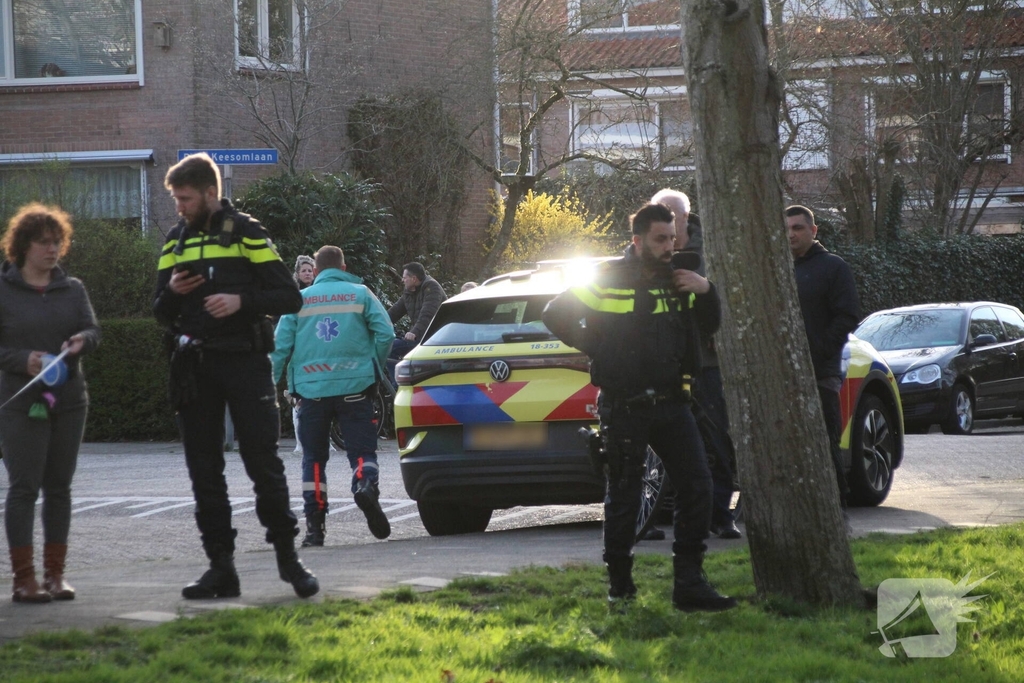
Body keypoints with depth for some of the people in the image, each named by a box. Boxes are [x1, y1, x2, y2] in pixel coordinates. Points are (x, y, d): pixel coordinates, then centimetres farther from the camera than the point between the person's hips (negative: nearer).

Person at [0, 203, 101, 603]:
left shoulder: (72, 290, 12)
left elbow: (92, 330, 3)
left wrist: (82, 340, -20)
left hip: (68, 401, 5)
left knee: (59, 487, 7)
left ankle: (55, 575, 13)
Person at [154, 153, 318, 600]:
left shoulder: (246, 233, -1)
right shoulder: (175, 242, 14)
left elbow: (290, 297, -5)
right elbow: (162, 314, 18)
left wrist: (242, 301, -20)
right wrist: (172, 292, -4)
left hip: (244, 362, -5)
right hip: (193, 369, 5)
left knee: (264, 464, -6)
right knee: (204, 472, 4)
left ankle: (287, 556, 4)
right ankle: (221, 567, 8)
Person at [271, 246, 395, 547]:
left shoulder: (300, 299, 7)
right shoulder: (360, 294, 6)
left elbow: (281, 345, 1)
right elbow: (385, 333, -3)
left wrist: (271, 383, 9)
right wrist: (375, 368, 11)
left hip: (311, 389, 1)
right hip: (354, 386, -1)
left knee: (313, 457, 9)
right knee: (362, 449, 3)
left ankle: (314, 526, 4)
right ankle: (365, 484, -30)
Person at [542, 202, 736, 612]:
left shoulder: (677, 282, 12)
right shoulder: (608, 281, -5)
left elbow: (710, 327, 19)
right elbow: (555, 315, -1)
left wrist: (706, 292, 0)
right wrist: (597, 350, -5)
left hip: (671, 402, 5)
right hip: (624, 406, -5)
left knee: (696, 486, -3)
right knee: (623, 497, 2)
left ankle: (689, 585, 0)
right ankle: (619, 585, 14)